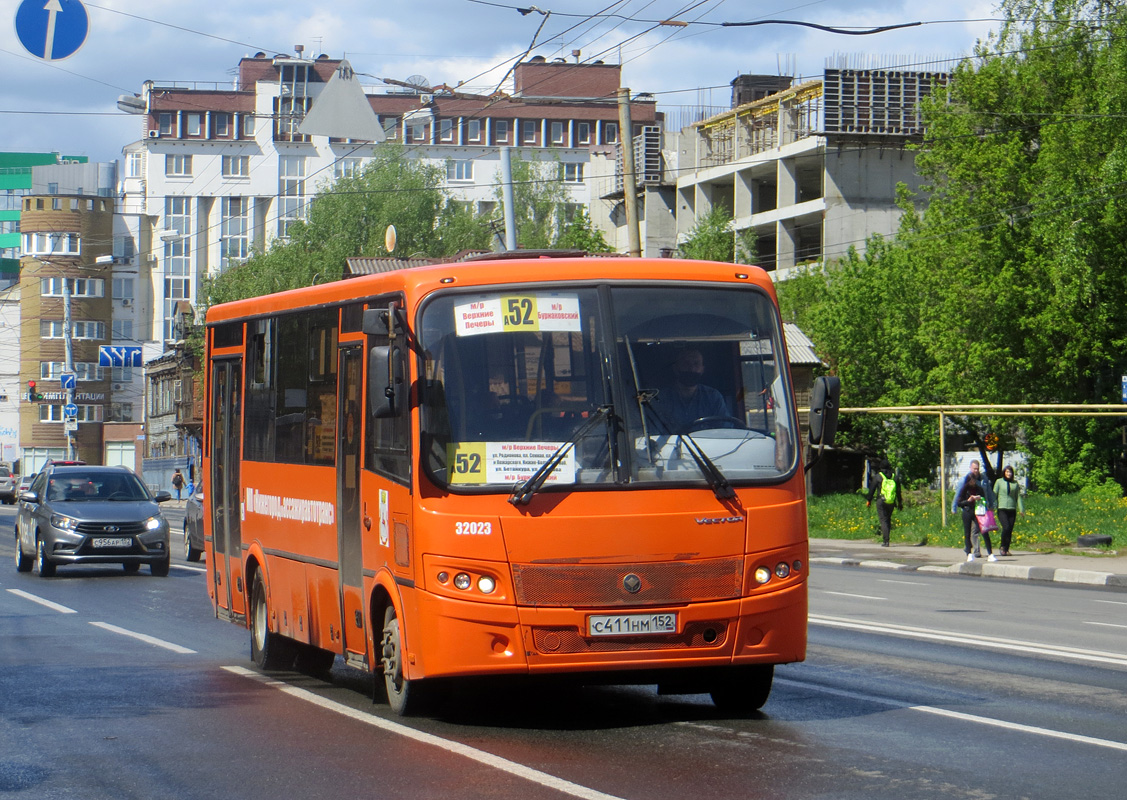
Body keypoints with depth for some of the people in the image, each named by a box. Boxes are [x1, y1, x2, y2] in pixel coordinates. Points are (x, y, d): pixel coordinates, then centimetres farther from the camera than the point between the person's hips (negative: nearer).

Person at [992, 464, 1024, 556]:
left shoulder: (1015, 483, 11)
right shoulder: (999, 482, 5)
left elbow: (1018, 497, 13)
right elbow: (994, 495, 5)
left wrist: (1021, 510, 8)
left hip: (1012, 510, 3)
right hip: (1002, 509, -3)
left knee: (1010, 530, 1)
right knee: (1006, 527, -18)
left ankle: (1006, 549, 11)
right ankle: (1003, 547, 0)